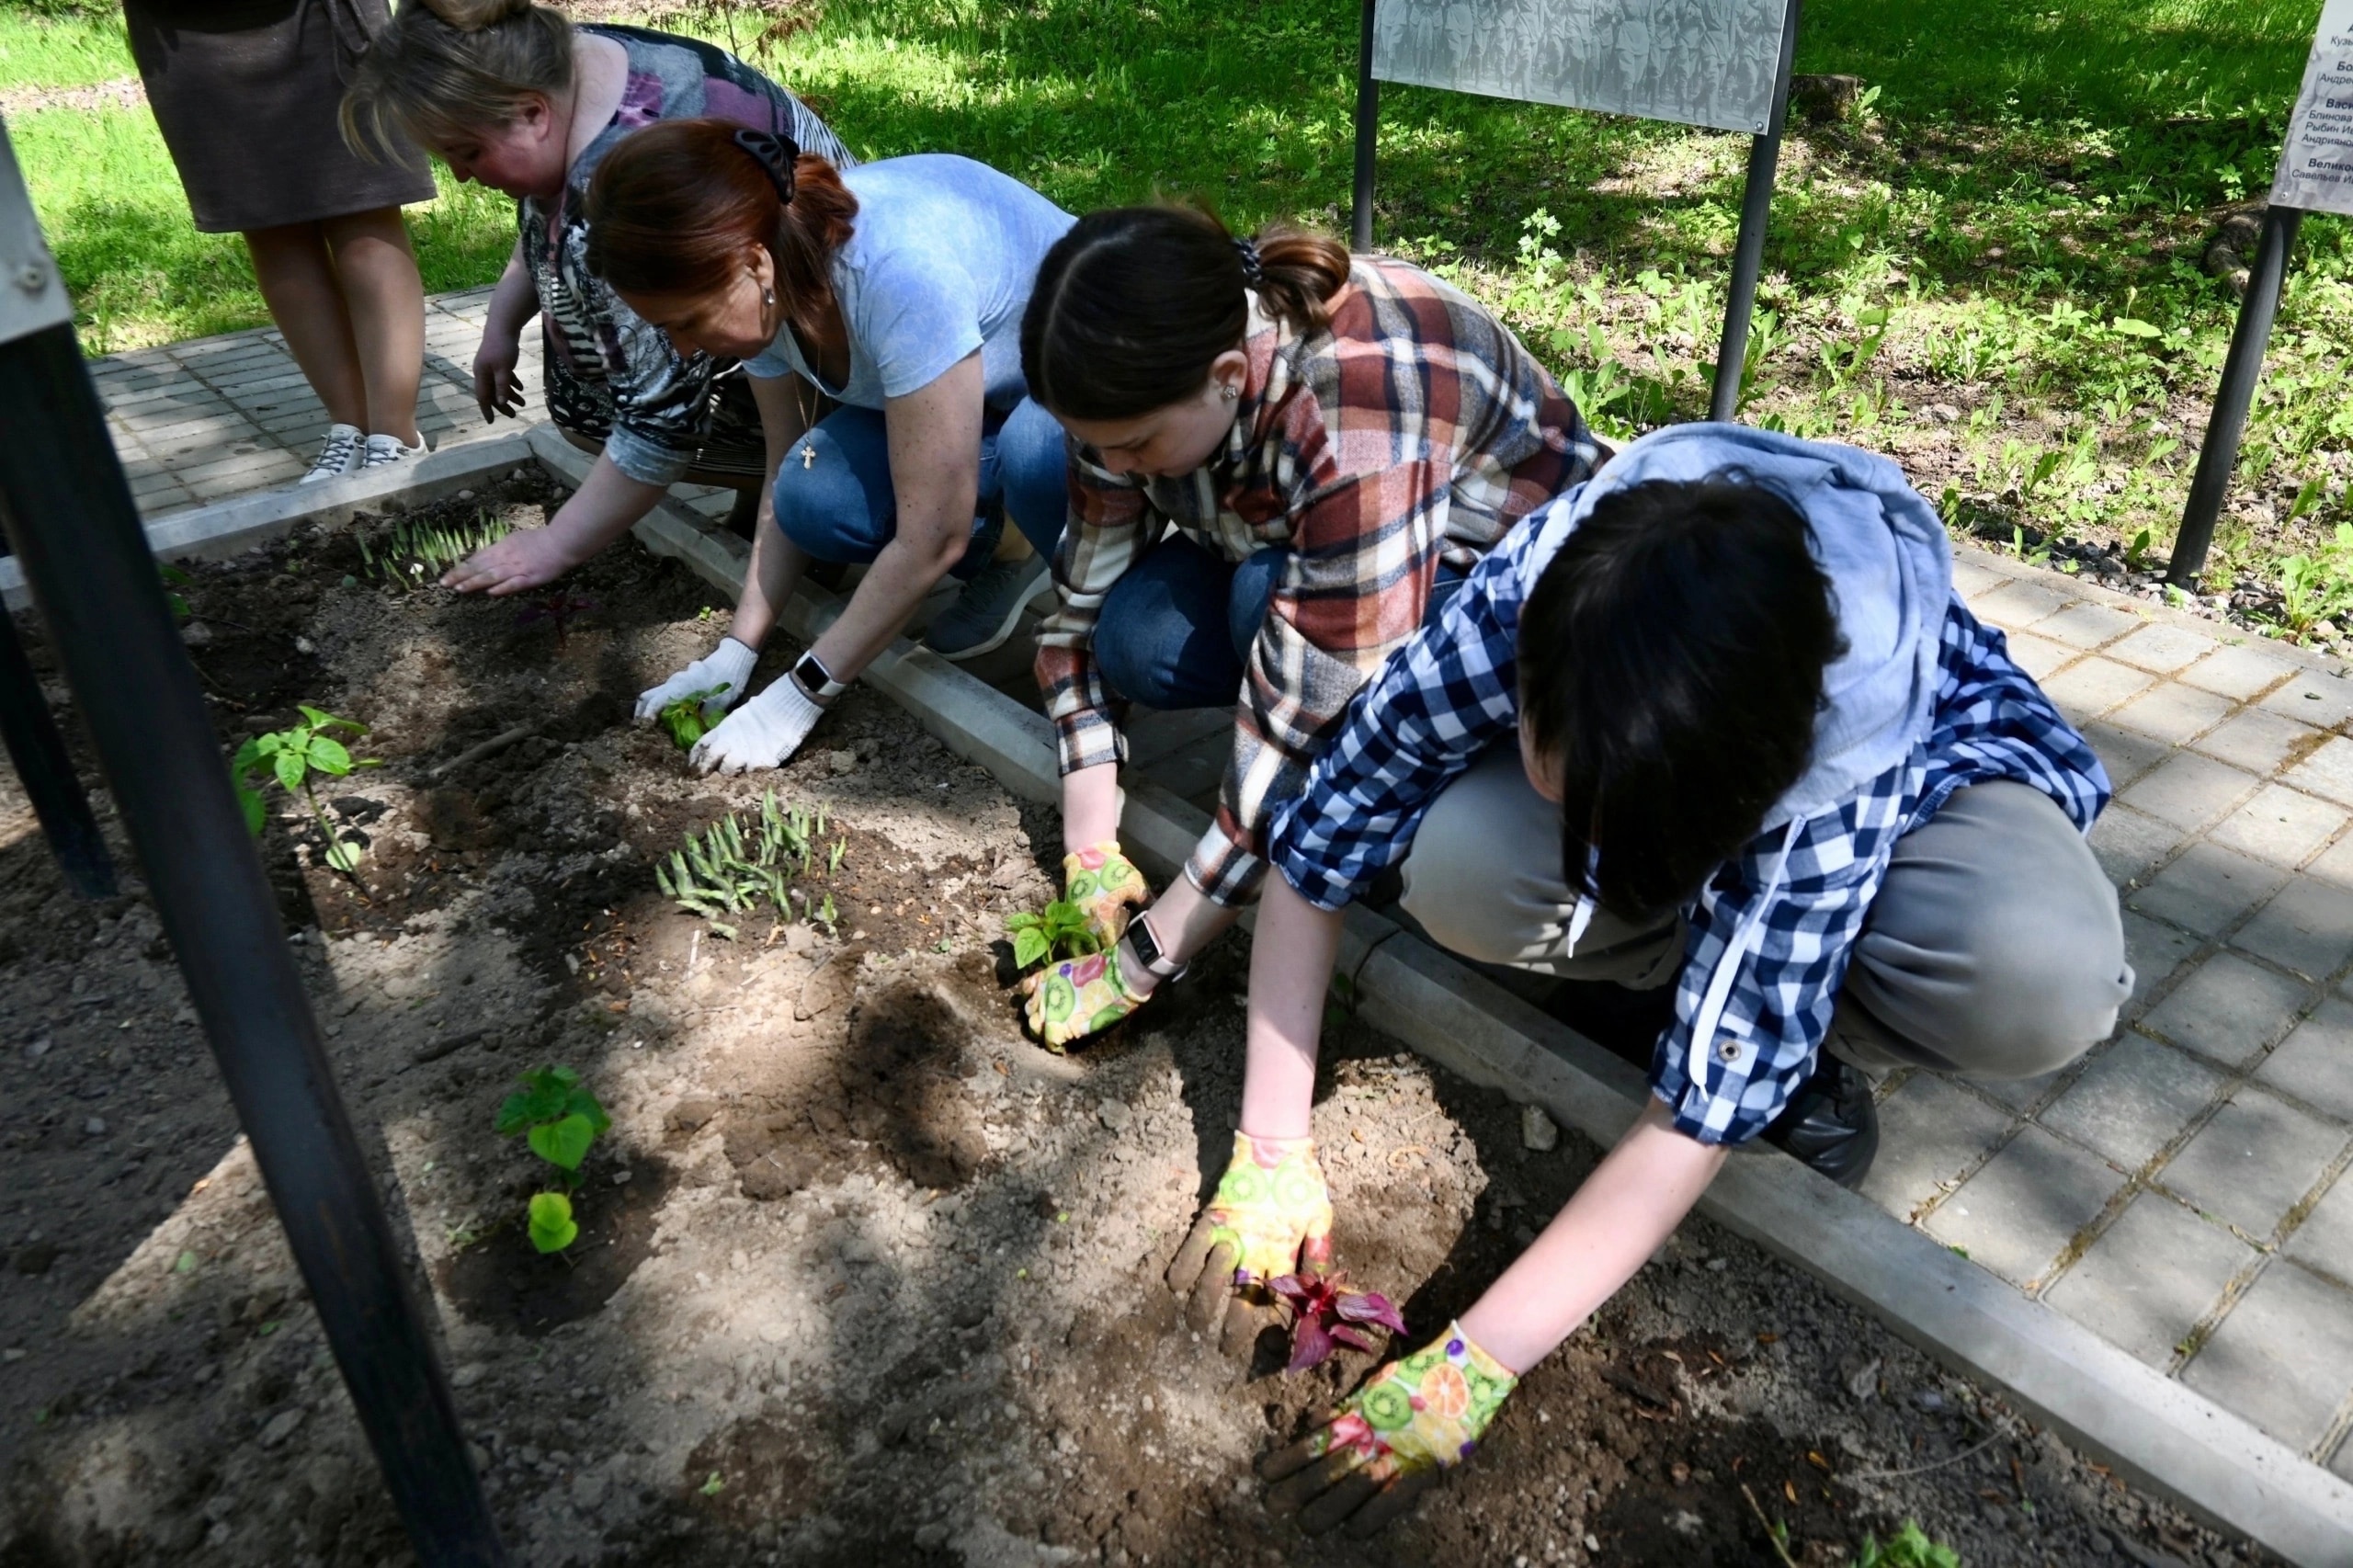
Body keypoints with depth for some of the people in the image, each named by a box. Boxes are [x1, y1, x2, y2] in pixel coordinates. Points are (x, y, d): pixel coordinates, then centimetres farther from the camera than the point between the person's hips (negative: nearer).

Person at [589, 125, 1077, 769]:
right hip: (990, 399, 7)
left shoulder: (899, 271, -37)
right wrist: (734, 653, -10)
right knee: (814, 494, -20)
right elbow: (788, 482, -3)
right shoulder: (767, 287, -14)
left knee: (1033, 451, -41)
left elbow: (932, 538, -32)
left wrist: (800, 697, -24)